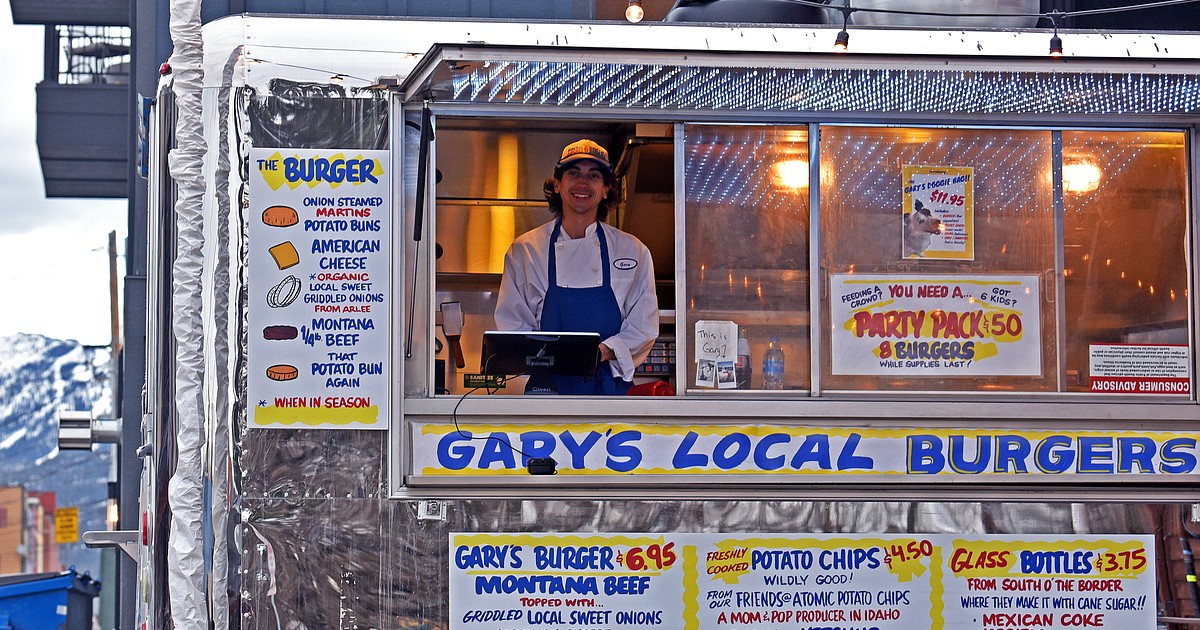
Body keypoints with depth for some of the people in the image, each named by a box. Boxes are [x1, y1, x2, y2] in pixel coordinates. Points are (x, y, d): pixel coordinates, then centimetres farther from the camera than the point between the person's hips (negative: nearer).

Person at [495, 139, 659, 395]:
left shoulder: (633, 251, 9)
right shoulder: (524, 250, 8)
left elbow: (644, 327, 8)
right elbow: (512, 323, 8)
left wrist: (603, 352, -10)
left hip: (610, 384, 0)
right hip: (548, 386, 0)